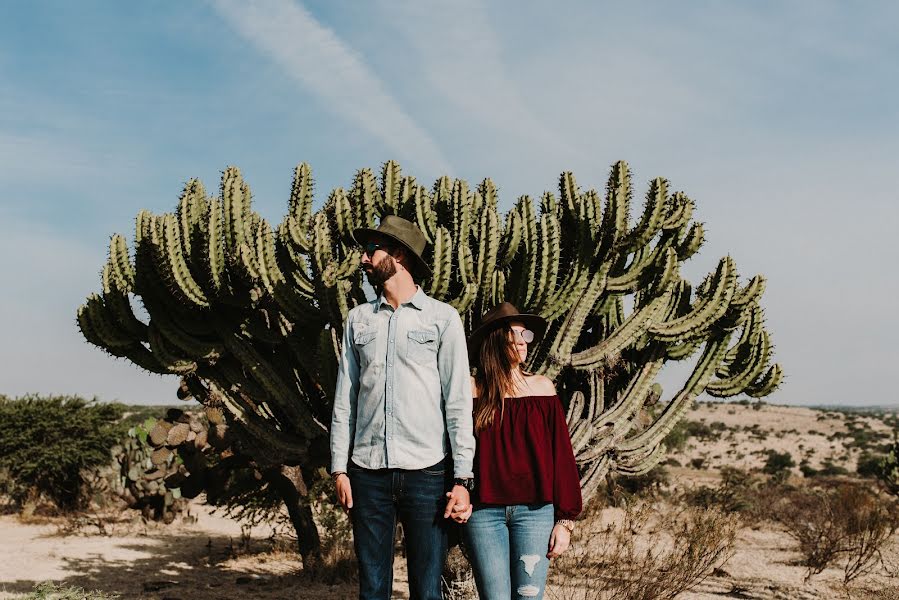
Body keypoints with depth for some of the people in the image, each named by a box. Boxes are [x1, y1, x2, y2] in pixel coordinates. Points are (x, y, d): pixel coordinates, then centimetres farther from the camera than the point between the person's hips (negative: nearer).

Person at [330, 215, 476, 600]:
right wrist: (340, 468, 4)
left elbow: (459, 402, -1)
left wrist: (462, 478, -8)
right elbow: (345, 400, 12)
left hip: (427, 471, -3)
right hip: (368, 471, 3)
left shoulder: (442, 318, 3)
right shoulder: (358, 320, 13)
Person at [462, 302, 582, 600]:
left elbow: (562, 457, 5)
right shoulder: (473, 390, 1)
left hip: (535, 510, 1)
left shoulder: (541, 387, 5)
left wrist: (565, 520, 2)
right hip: (483, 512, -1)